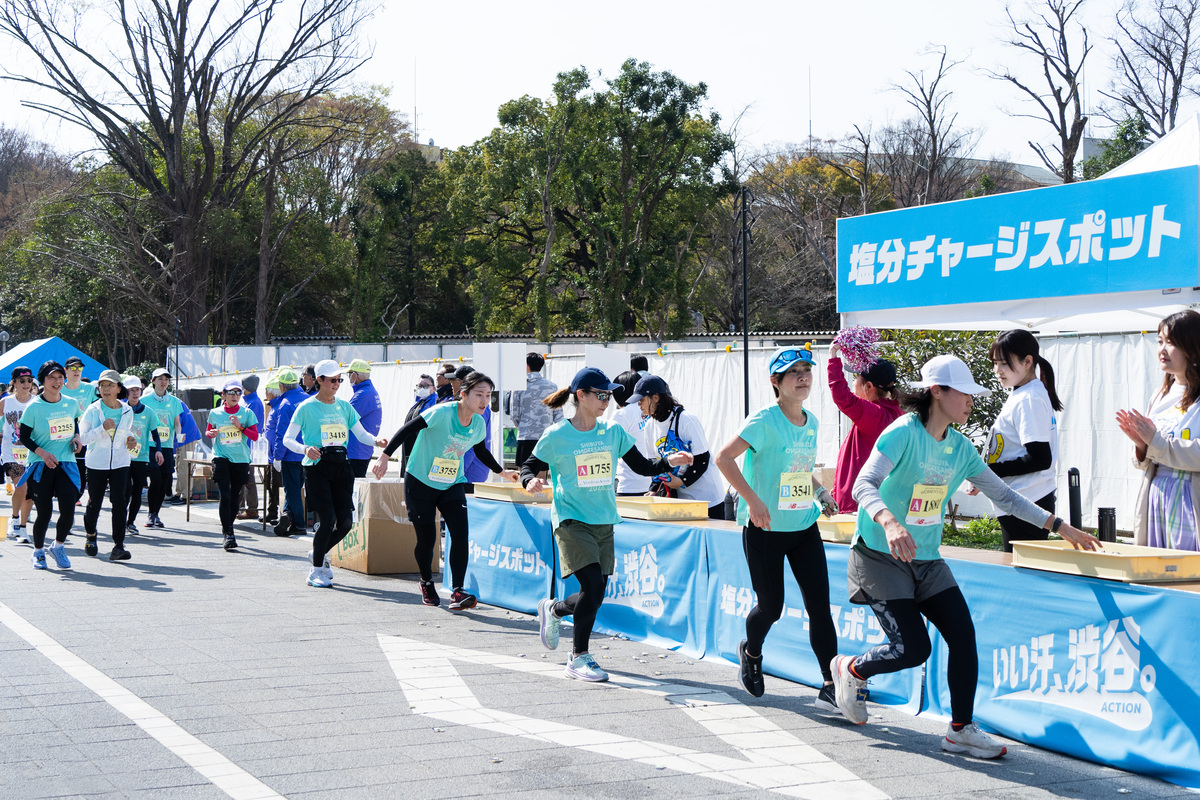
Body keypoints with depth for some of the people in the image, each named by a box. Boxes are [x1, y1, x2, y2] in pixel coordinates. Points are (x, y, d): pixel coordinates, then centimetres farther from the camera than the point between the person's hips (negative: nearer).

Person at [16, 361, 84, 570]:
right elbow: (24, 437, -3)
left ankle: (58, 546, 12)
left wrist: (77, 437, 1)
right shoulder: (34, 407, -6)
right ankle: (38, 551, 22)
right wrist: (42, 453, -18)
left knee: (68, 509, -12)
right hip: (40, 466, -3)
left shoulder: (71, 403, 6)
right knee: (44, 511, -1)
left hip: (66, 463, 3)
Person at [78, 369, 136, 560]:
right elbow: (83, 438, -8)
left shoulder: (127, 411, 4)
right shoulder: (92, 410, -5)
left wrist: (130, 439, 0)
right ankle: (91, 536, 37)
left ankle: (118, 546, -12)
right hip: (96, 464, -1)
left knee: (120, 503, -12)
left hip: (120, 464, 1)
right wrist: (102, 428, -21)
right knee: (94, 503, 9)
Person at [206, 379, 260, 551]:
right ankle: (228, 535, -11)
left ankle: (227, 527, 31)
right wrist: (211, 433, -3)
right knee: (225, 496, -14)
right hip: (221, 458, -1)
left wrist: (240, 427, -14)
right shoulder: (215, 413, 5)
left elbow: (255, 436, 0)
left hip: (241, 459, 1)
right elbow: (208, 431, 20)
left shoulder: (246, 413, 3)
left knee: (235, 497, 9)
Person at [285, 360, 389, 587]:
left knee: (345, 521, 0)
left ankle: (320, 553, 28)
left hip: (341, 465, 5)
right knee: (327, 519, -12)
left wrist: (376, 441, -10)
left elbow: (361, 433, 11)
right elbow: (288, 439, -4)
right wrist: (305, 449, -23)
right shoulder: (307, 407, -2)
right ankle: (316, 570, 5)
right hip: (317, 466, -5)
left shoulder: (344, 406, 12)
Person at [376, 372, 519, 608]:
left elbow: (481, 451, 19)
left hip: (453, 484, 4)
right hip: (420, 482, -4)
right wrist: (385, 456, -23)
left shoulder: (479, 424, -2)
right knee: (426, 538, 3)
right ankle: (426, 583, 32)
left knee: (460, 533, -15)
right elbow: (407, 429, -20)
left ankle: (457, 592, -14)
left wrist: (501, 471, 25)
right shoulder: (442, 413, -22)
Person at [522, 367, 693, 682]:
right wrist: (531, 481, -19)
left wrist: (669, 462, -8)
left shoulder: (613, 432, 7)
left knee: (595, 594, 3)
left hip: (604, 522, 5)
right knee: (594, 587, -18)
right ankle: (579, 658, -2)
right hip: (571, 520, -5)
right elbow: (530, 465, 4)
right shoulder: (556, 436, -4)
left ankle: (553, 609, 35)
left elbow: (642, 466, 9)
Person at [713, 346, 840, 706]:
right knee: (771, 606, 3)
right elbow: (723, 457, -23)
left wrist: (820, 491, 8)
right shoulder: (765, 421, -15)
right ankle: (750, 652, 37)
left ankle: (830, 686, -2)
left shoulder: (811, 422, 7)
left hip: (805, 527, 5)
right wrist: (753, 500, -28)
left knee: (819, 605, -4)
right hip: (765, 529, -5)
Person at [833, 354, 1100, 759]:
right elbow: (864, 485, -28)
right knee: (912, 649, -10)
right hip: (880, 556, -7)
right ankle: (850, 669, 21)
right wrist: (888, 522, -48)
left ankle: (961, 729, 6)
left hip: (926, 560, 7)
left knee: (963, 634, -6)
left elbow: (1002, 495, 10)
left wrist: (1058, 525, 5)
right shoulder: (903, 433, -17)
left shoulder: (960, 448, 5)